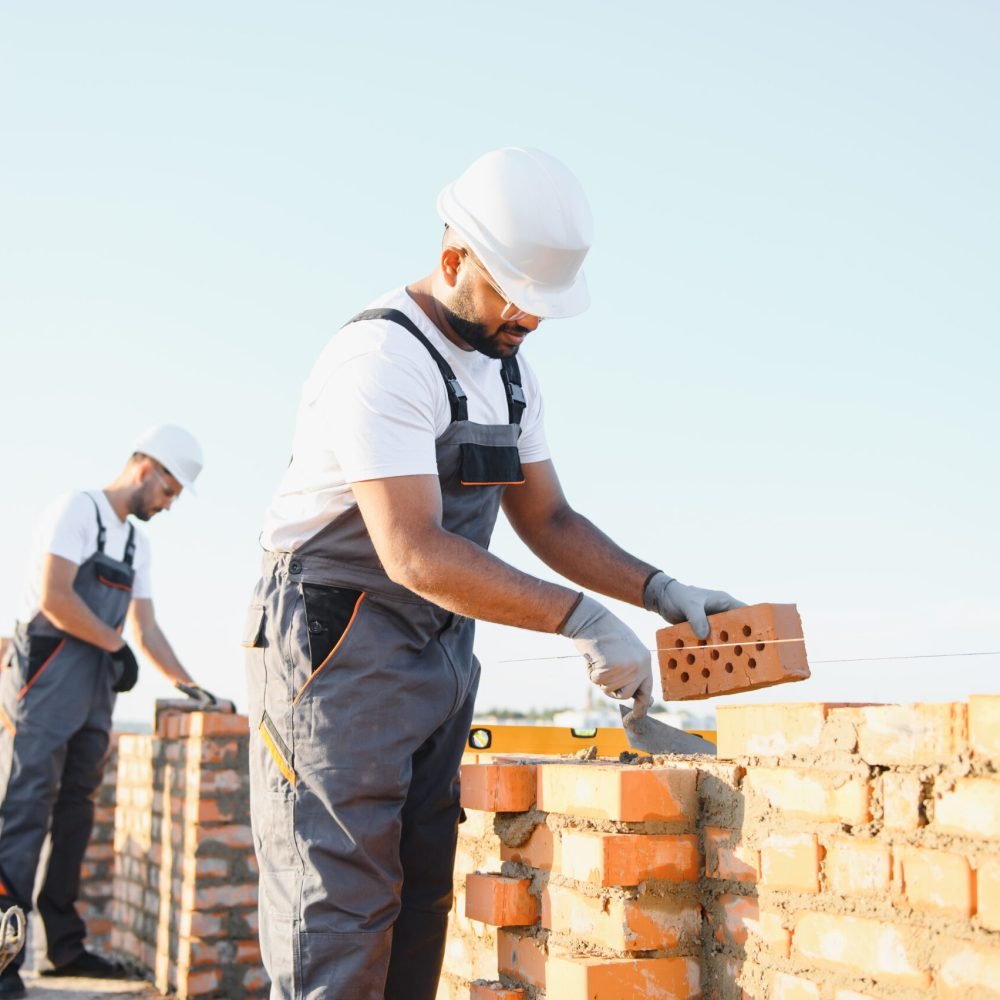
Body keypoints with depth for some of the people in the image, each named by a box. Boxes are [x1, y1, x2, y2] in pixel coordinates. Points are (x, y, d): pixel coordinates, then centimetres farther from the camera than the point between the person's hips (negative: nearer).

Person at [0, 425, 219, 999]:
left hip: (96, 692, 8)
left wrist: (188, 685, 10)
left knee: (75, 815, 9)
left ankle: (65, 945, 14)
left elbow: (147, 627, 19)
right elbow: (53, 596, -17)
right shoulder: (78, 510, -7)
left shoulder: (137, 543, 18)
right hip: (48, 676, -8)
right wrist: (114, 643, -6)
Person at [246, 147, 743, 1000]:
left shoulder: (509, 371, 11)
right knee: (340, 906, -7)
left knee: (418, 896, 11)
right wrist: (583, 620, -29)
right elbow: (415, 554, -28)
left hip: (440, 653, 9)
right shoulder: (381, 359, -19)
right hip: (339, 644, -9)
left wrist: (661, 591, -1)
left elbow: (548, 519, 14)